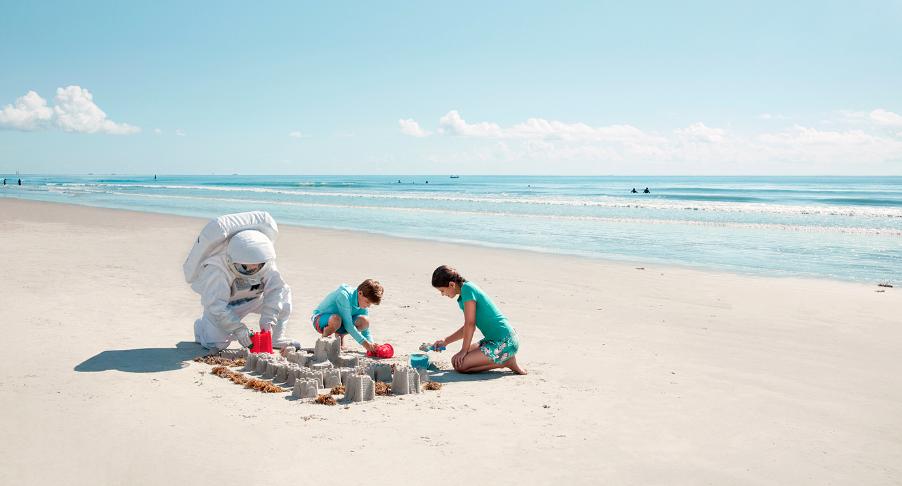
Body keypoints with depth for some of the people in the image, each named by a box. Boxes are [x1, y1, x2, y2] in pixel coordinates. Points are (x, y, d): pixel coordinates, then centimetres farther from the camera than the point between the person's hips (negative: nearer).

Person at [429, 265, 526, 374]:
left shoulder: (467, 288, -15)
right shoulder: (468, 289, 14)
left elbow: (470, 324, -16)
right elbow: (468, 326, 21)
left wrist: (464, 350, -8)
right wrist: (445, 341, 23)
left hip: (505, 342, -10)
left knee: (459, 364, -13)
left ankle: (506, 362, -4)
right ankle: (505, 357, 9)